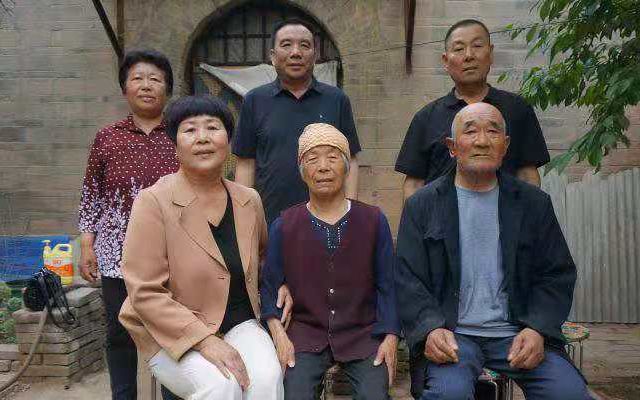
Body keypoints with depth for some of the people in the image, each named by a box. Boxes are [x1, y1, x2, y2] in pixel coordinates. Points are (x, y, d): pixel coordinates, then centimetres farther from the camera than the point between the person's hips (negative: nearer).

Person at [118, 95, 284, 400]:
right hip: (173, 336, -3)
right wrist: (204, 340, -21)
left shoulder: (249, 200, 4)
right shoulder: (154, 202, -11)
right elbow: (145, 293, -15)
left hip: (239, 324, 4)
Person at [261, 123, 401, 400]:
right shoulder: (283, 227, 1)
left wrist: (390, 337, -7)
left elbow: (386, 286, 3)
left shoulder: (374, 221, 1)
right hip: (305, 335, 0)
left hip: (362, 335, 1)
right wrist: (279, 335, -9)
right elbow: (269, 287, 5)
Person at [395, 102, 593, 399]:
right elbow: (408, 278, 0)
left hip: (519, 333, 2)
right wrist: (430, 329, -17)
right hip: (453, 334, -2)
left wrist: (537, 330, -7)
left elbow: (557, 274, 10)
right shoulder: (421, 205, 5)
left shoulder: (535, 203, 11)